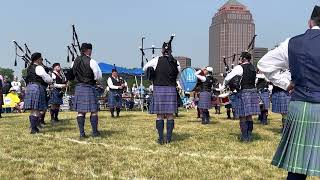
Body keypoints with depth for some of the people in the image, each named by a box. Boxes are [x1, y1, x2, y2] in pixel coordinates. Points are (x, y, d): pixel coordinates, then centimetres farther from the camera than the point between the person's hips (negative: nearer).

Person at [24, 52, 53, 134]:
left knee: (33, 110, 14)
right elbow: (47, 78, -12)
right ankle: (33, 129, -4)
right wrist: (50, 81, 11)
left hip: (29, 87, 9)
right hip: (37, 88, -9)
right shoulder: (39, 67, -11)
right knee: (36, 110, -6)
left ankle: (33, 127, 20)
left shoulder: (29, 68, 17)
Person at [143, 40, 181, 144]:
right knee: (170, 115, 8)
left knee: (160, 115, 4)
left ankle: (161, 138, 7)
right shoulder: (176, 63, 2)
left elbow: (145, 69, 8)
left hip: (159, 90, -2)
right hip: (171, 90, 2)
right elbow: (178, 76, 16)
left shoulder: (157, 60, -5)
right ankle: (169, 138, 12)